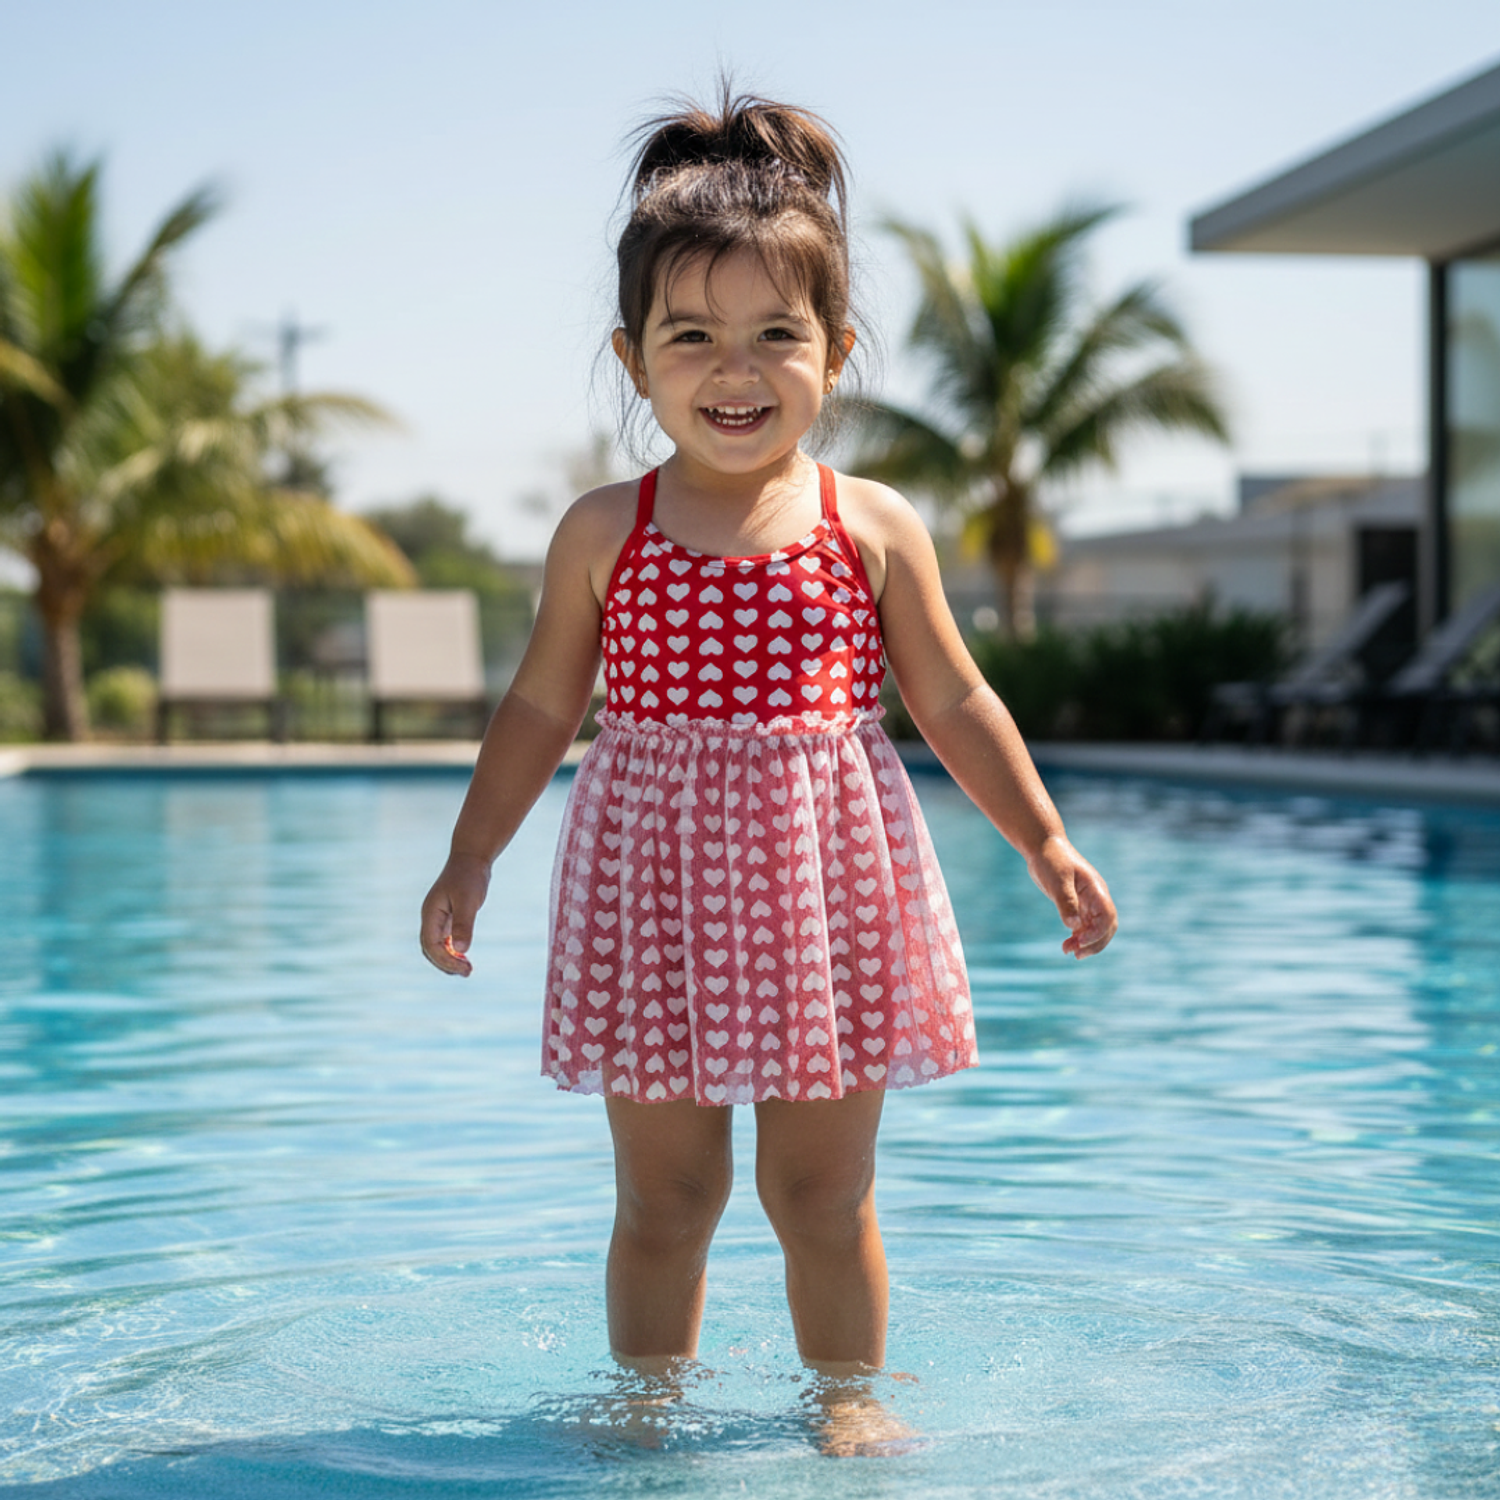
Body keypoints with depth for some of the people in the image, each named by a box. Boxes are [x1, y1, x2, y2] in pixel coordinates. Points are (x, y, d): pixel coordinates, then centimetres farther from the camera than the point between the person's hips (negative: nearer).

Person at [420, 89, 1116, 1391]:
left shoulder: (876, 531, 0)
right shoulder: (603, 535, 0)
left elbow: (956, 706, 8)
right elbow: (541, 708, 9)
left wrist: (1047, 844, 5)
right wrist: (471, 860, 6)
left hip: (827, 878, 0)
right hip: (656, 883, 0)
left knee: (825, 1195, 9)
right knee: (663, 1195, 10)